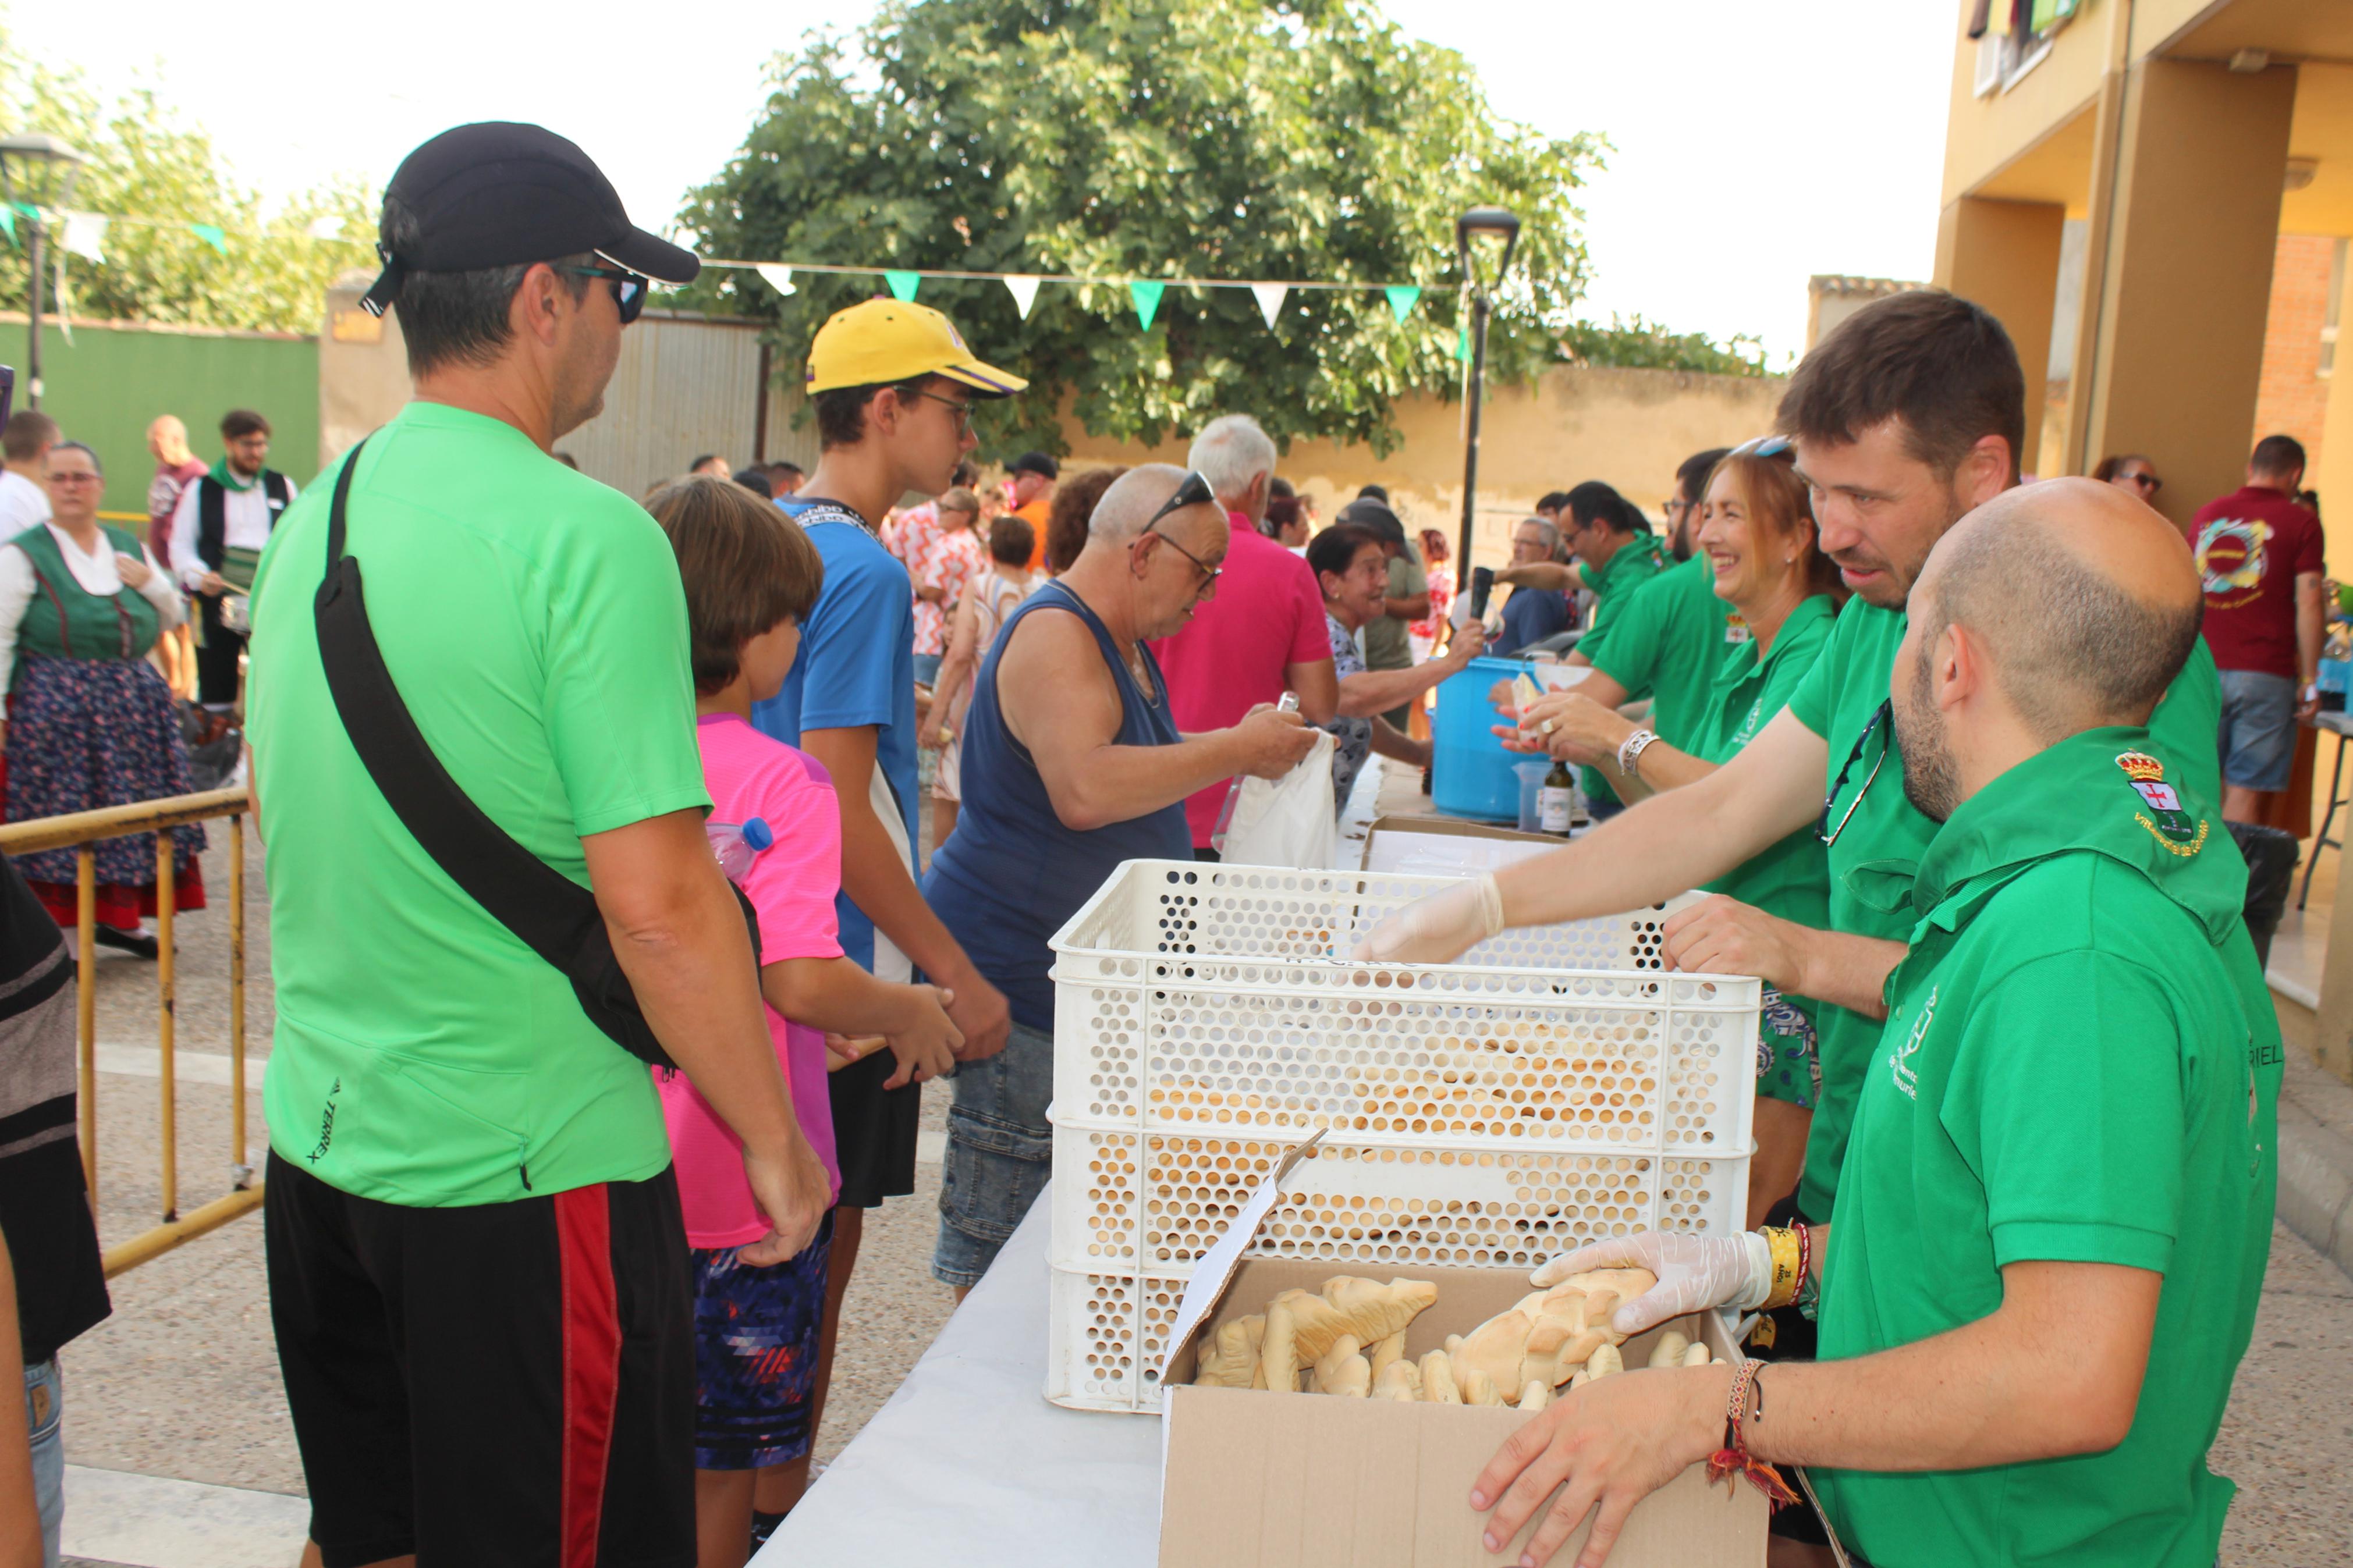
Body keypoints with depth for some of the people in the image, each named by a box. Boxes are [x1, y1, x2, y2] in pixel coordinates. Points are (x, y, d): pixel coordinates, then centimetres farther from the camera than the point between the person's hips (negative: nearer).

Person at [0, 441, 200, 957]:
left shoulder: (128, 547, 14)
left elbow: (174, 618, 20)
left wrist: (151, 583, -1)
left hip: (134, 703, 5)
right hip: (55, 709, -5)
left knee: (132, 812, 7)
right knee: (57, 820, -4)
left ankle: (118, 916, 18)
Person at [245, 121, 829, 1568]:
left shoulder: (312, 520, 5)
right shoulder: (586, 535, -19)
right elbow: (660, 908, -22)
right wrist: (774, 1139, -9)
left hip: (322, 1140, 7)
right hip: (522, 1173, -7)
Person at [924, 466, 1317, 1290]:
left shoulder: (1123, 642, 16)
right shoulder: (1054, 635, -16)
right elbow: (1084, 790, -30)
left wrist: (1241, 748, 14)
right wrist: (1234, 750, -21)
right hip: (1021, 968, -10)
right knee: (1000, 1227, -2)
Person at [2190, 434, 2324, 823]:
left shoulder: (2206, 514, 13)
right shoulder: (2300, 521, -2)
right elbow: (2309, 603, -7)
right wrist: (2310, 680, -3)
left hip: (2205, 670, 4)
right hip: (2264, 674, -4)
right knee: (2244, 789, -2)